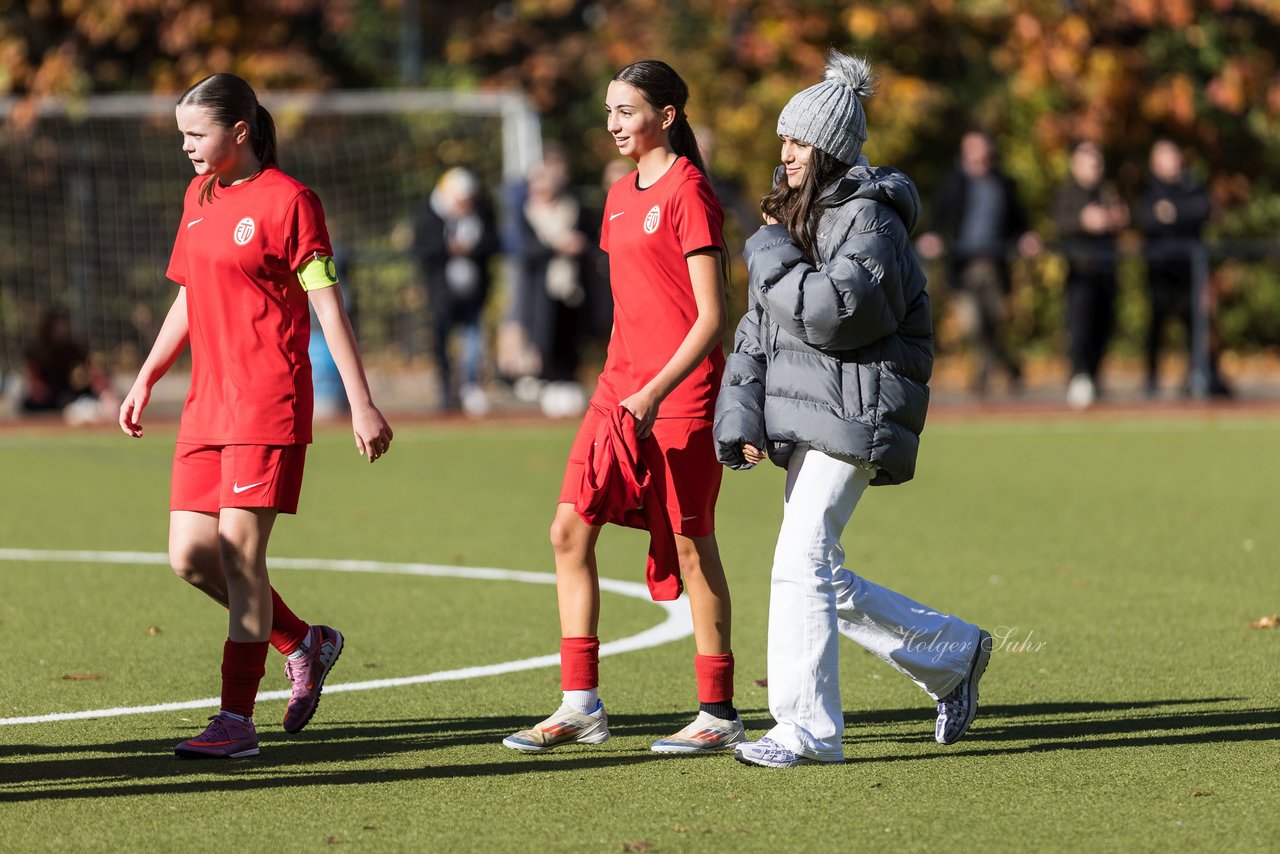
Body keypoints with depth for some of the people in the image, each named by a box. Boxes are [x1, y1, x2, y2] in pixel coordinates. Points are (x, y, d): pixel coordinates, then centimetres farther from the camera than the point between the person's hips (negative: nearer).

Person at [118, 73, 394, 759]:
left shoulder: (286, 200, -8)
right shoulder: (199, 196, 15)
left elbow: (327, 305, -10)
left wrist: (361, 403, -13)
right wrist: (146, 379, 24)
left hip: (267, 404, -8)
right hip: (207, 403, 8)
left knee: (240, 550, -11)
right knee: (190, 556, 2)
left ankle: (236, 721, -8)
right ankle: (304, 644, 23)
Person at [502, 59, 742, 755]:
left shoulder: (687, 193, -10)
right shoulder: (620, 196, 15)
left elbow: (711, 317, -15)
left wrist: (654, 392, -22)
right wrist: (615, 388, 19)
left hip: (681, 392, -8)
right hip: (620, 385, 8)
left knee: (690, 543, -3)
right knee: (569, 531, 1)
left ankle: (718, 712, 5)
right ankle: (580, 705, 5)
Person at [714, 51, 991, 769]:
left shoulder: (870, 219, -10)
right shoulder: (798, 218, 16)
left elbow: (832, 312, -24)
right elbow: (760, 327, 14)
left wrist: (769, 252, -11)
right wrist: (741, 417, 3)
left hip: (851, 416, -9)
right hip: (800, 417, 9)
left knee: (801, 565, -14)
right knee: (825, 581, 10)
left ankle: (807, 729, -11)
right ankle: (954, 654, 26)